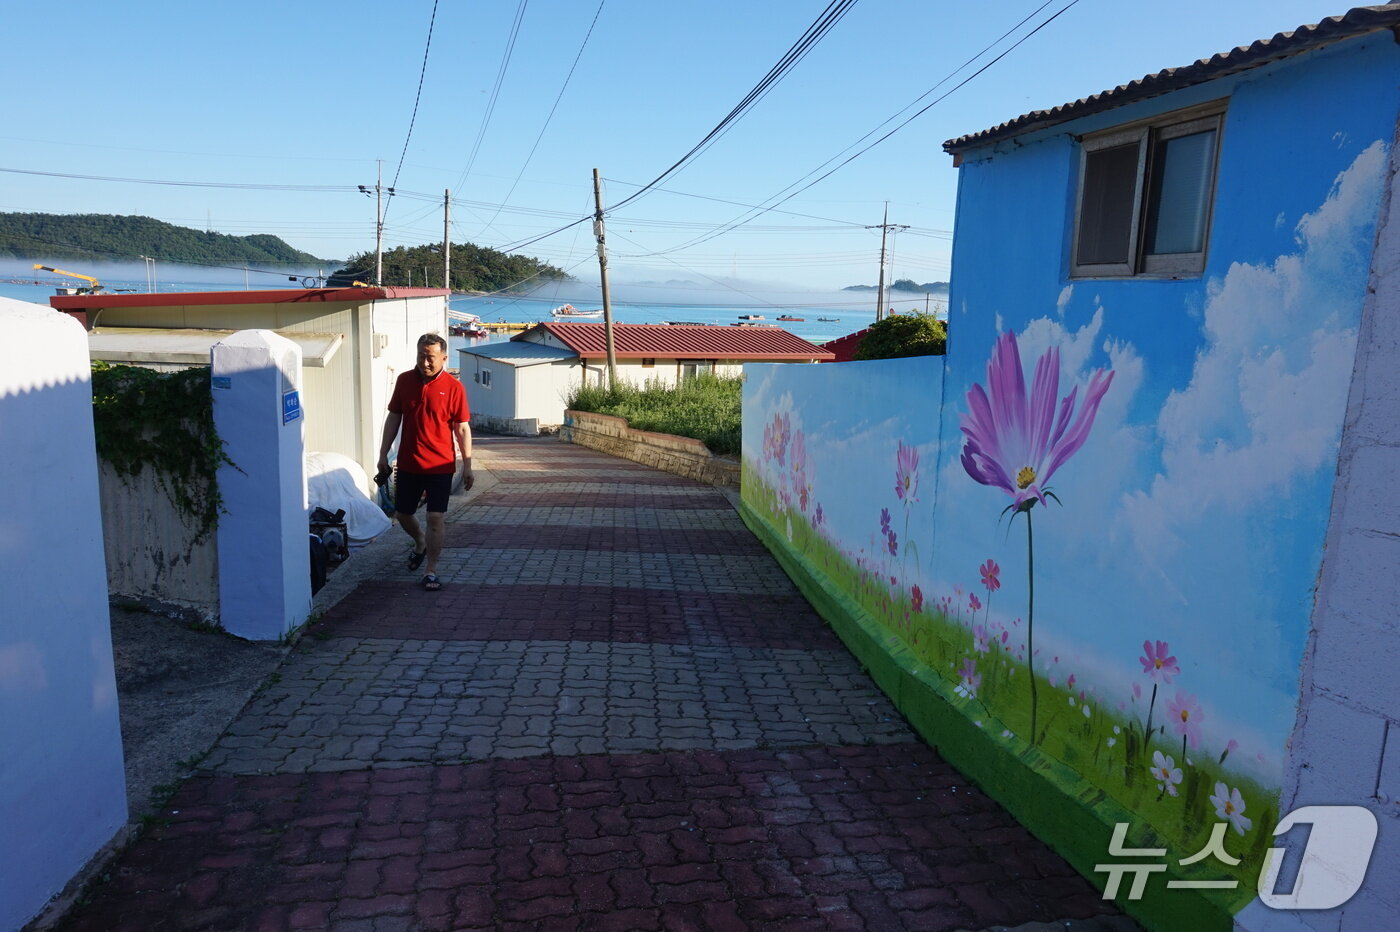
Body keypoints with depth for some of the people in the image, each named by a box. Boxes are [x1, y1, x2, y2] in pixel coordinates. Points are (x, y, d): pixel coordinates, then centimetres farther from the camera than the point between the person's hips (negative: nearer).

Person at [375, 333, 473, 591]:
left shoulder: (454, 387, -9)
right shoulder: (404, 380, 1)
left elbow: (462, 429, -6)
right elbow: (393, 418, 8)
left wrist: (467, 466, -8)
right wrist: (383, 455, 6)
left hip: (440, 465, -4)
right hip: (408, 463, 4)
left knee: (436, 518, -4)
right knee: (403, 513, 14)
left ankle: (431, 571, 9)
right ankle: (420, 543, 44)